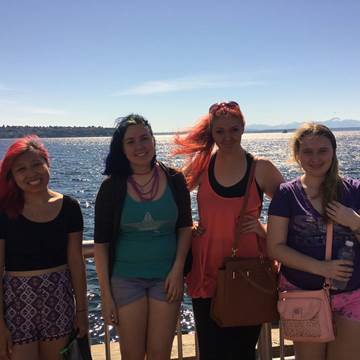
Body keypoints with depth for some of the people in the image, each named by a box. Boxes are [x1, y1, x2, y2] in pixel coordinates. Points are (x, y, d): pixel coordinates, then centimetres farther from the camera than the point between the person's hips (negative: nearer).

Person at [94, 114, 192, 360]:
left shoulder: (174, 180, -3)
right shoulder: (112, 187, -6)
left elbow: (185, 227, 6)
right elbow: (101, 243, -4)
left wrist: (178, 269, -6)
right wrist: (105, 294, -5)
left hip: (167, 277, 1)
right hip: (126, 279, -1)